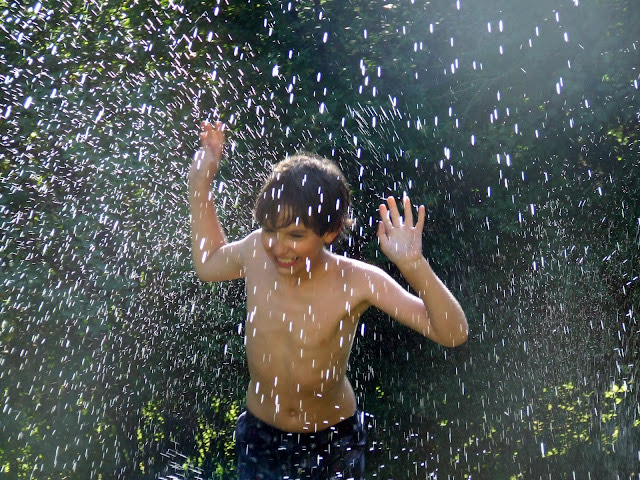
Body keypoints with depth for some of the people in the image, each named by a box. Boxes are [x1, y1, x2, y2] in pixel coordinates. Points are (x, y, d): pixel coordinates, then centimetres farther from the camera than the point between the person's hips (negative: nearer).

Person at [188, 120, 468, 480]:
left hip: (333, 442, -2)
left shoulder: (357, 282, -26)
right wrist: (200, 181, 0)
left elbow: (453, 334, -28)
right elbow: (208, 264, 6)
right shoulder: (256, 252, -17)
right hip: (259, 436, 3)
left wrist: (414, 265, -44)